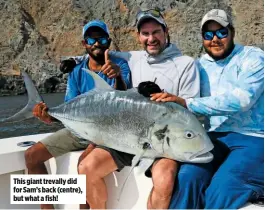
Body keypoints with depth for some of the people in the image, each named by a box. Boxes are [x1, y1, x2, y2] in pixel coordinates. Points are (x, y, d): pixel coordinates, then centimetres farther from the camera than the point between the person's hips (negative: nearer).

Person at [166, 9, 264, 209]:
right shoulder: (201, 65, 12)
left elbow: (240, 100, -22)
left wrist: (186, 103, -26)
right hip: (215, 139, 4)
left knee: (221, 188, -29)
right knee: (187, 178, -25)